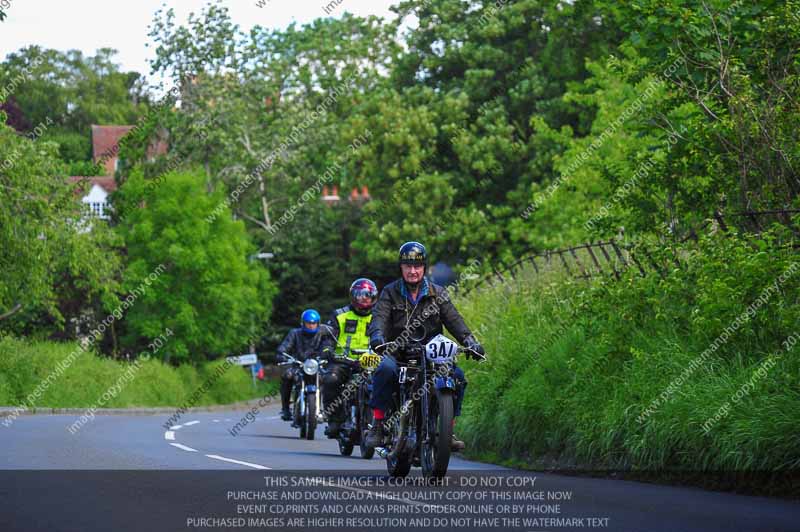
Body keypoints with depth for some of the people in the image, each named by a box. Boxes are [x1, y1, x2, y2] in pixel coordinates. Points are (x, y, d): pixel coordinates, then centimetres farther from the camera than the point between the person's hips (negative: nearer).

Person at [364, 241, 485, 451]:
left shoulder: (437, 294, 10)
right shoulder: (390, 293, 5)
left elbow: (454, 320, 0)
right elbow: (379, 317, -11)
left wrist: (470, 341, -19)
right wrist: (377, 337, -34)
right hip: (396, 353, -2)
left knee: (457, 375, -22)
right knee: (386, 369, -35)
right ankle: (377, 426, -29)